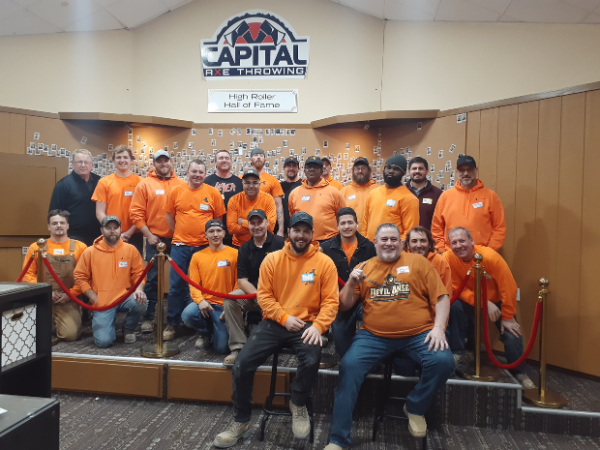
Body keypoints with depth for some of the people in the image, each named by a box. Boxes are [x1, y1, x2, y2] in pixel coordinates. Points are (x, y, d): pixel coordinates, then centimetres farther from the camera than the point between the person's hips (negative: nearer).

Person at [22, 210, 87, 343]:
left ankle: (58, 321, 20)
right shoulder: (36, 247, 6)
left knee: (71, 334, -16)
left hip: (68, 300, 0)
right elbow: (28, 274, 2)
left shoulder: (79, 247, 3)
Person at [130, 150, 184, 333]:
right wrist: (148, 234, -8)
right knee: (152, 278, 2)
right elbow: (136, 213, -3)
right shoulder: (145, 184, 1)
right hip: (155, 239, -2)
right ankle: (148, 317, 12)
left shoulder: (181, 184, 6)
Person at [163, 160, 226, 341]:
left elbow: (218, 219, 4)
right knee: (177, 285, 5)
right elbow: (170, 217, 9)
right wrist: (180, 235, 9)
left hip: (204, 246, 0)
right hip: (180, 246, 1)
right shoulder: (176, 191, 2)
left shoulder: (213, 193, -2)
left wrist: (210, 236, 2)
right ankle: (172, 324, 18)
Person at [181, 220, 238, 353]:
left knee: (222, 348, -11)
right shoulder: (197, 256, 7)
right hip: (205, 303, 2)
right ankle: (205, 333, 5)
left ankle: (218, 331, 28)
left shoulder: (234, 254, -2)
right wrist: (200, 300, -16)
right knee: (187, 315, -31)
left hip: (224, 306, -2)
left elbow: (238, 283, -4)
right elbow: (194, 284, 3)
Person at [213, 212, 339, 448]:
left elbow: (330, 300, -4)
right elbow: (264, 295, 1)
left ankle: (298, 405, 5)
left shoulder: (324, 262, -1)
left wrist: (318, 326, -19)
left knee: (311, 360, -31)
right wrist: (284, 317, -11)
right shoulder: (272, 259, 3)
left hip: (307, 324, -1)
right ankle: (242, 420, 13)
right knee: (242, 364, -13)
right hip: (274, 322, 2)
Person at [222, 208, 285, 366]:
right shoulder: (245, 249, 7)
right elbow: (242, 280, 2)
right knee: (230, 300, -22)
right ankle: (237, 347, -16)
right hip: (252, 293, 4)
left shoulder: (280, 243, -7)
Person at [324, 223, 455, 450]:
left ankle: (415, 407, 6)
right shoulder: (364, 268, 10)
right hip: (374, 336, 1)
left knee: (443, 361, -25)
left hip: (419, 334, 0)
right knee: (349, 366, -21)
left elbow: (441, 297, 3)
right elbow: (345, 305, 9)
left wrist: (438, 327, -11)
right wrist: (351, 282, -9)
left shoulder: (418, 262, 6)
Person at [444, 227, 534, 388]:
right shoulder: (449, 258, -22)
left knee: (512, 334, -17)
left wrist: (508, 317, -16)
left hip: (497, 301, -1)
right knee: (454, 306, -27)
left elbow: (508, 288, -22)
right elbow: (457, 288, -17)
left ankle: (519, 372, 13)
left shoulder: (489, 256, -29)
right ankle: (459, 353, -9)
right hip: (471, 301, 1)